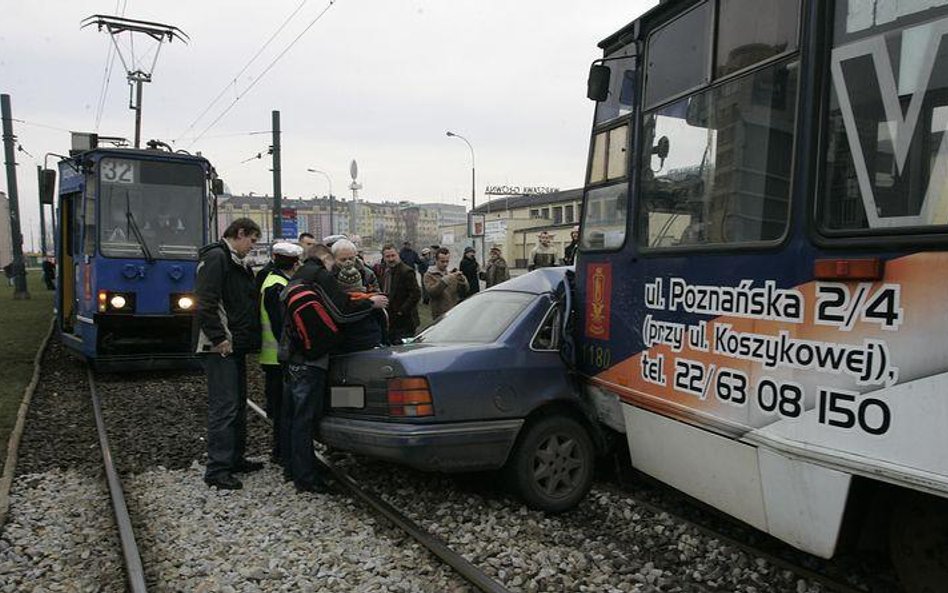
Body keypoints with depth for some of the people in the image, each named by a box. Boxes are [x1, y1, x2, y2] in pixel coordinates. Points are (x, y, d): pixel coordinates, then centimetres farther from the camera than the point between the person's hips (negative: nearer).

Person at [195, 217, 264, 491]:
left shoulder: (237, 263, 20)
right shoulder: (216, 258, -12)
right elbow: (205, 303, -21)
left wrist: (247, 338, 16)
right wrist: (219, 338, -22)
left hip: (236, 346, 11)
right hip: (221, 348, -11)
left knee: (238, 405, 15)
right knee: (224, 407, -8)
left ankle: (235, 459, 25)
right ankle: (217, 469, -3)